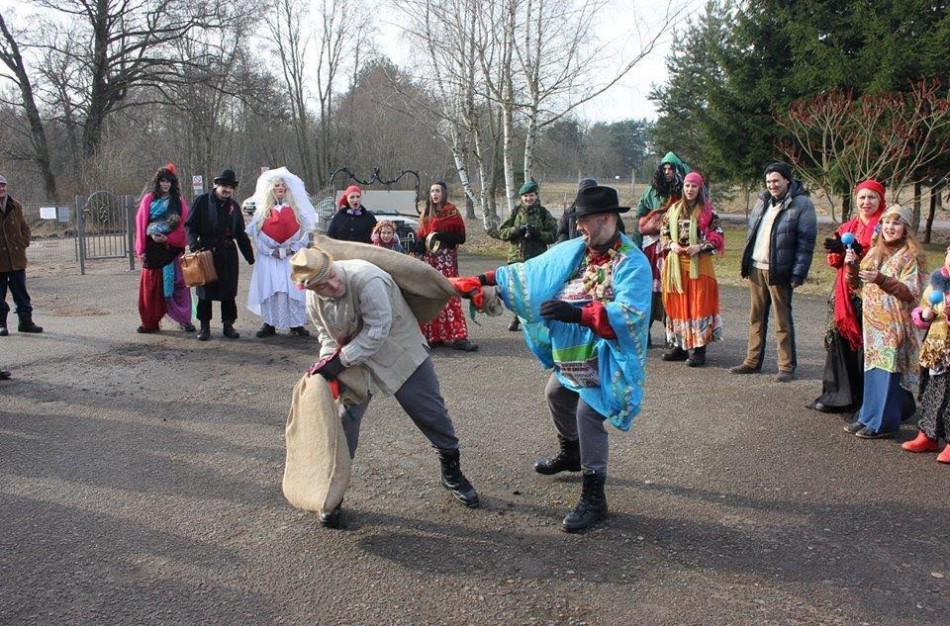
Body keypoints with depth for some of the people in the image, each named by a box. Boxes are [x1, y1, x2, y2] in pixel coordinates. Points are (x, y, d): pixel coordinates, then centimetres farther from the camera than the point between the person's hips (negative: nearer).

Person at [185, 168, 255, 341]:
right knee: (205, 290, 4)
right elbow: (190, 225, -2)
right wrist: (194, 244, -19)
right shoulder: (202, 201, -1)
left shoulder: (233, 206, 11)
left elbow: (241, 234, 15)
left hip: (228, 253, 3)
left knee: (229, 290, 6)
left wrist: (250, 257, 12)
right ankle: (205, 326, 13)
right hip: (206, 251, -3)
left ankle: (228, 325, 16)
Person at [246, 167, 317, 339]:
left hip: (292, 258, 0)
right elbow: (256, 234, 2)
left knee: (294, 290, -3)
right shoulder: (262, 211, 5)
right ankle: (269, 324, 7)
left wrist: (294, 249, -7)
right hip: (269, 258, 0)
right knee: (269, 290, -2)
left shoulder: (296, 209, 6)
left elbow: (306, 231, 4)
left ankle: (296, 324, 4)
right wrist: (271, 251, -8)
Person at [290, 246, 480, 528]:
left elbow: (377, 330, -33)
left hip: (400, 353, -4)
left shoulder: (365, 278, -35)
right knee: (344, 417, -2)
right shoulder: (314, 299, -13)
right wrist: (328, 361, -16)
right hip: (353, 359, 4)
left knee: (431, 412, 5)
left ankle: (452, 472, 29)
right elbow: (326, 335, 4)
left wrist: (340, 361, -32)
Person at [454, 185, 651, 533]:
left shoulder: (632, 263, -22)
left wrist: (578, 313, -43)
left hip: (607, 355, -9)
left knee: (587, 413, -19)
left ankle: (594, 498, -4)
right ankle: (571, 455, 52)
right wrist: (483, 280, -8)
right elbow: (528, 272, 0)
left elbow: (630, 313, -34)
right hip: (574, 351, 9)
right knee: (556, 394, 25)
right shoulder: (573, 250, -2)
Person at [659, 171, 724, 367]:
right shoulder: (674, 209, 10)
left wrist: (699, 247, -15)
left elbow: (717, 238, -2)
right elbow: (663, 231, 14)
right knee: (677, 304, 7)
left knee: (698, 304, -3)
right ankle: (679, 345, 17)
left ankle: (698, 349, 1)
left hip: (699, 265, -4)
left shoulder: (707, 212, -1)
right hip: (676, 264, 4)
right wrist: (671, 244, -5)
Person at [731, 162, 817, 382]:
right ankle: (752, 361, 21)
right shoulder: (763, 201, 13)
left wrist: (798, 274, -16)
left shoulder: (801, 204, -8)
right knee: (756, 316, 12)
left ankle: (787, 366, 11)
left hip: (779, 272, -6)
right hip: (756, 268, 6)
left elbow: (806, 242, -12)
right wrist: (746, 261, 12)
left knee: (782, 320, 1)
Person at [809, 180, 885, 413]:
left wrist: (854, 248, -22)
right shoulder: (847, 227, 16)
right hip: (846, 294, 5)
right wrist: (838, 250, -8)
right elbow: (835, 261, 13)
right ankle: (838, 395, 14)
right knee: (841, 339, 5)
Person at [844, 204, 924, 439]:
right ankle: (868, 417, 20)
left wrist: (881, 279, -25)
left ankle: (882, 422, 3)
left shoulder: (911, 256, -6)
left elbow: (911, 292, -14)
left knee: (888, 369, -5)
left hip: (895, 324, -6)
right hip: (872, 321, 6)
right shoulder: (874, 253, 13)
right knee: (871, 369, 11)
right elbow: (858, 285, 16)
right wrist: (852, 267, -3)